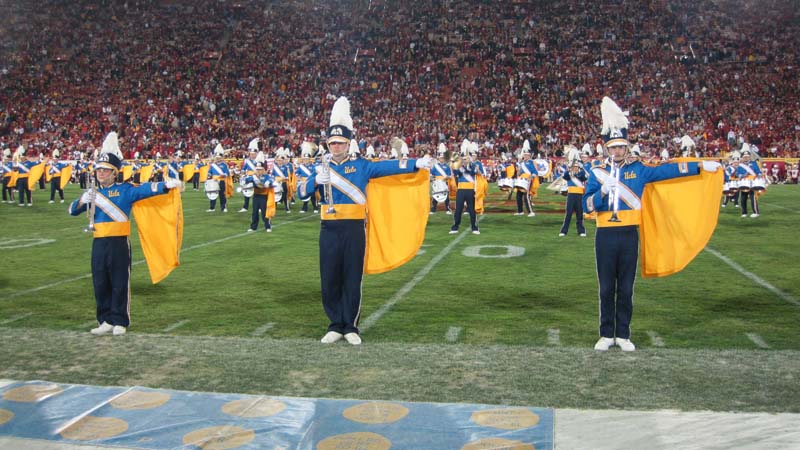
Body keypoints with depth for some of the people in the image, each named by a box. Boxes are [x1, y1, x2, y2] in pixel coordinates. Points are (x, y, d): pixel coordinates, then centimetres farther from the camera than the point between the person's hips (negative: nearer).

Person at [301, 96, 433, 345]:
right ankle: (335, 325, 18)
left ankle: (350, 327, 15)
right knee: (329, 280, 5)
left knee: (352, 280, 3)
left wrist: (417, 163, -15)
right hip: (329, 230, 2)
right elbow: (301, 192, 2)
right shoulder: (323, 168, 10)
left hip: (354, 229, -2)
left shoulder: (361, 166, 5)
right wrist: (316, 180, -18)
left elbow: (389, 167, -4)